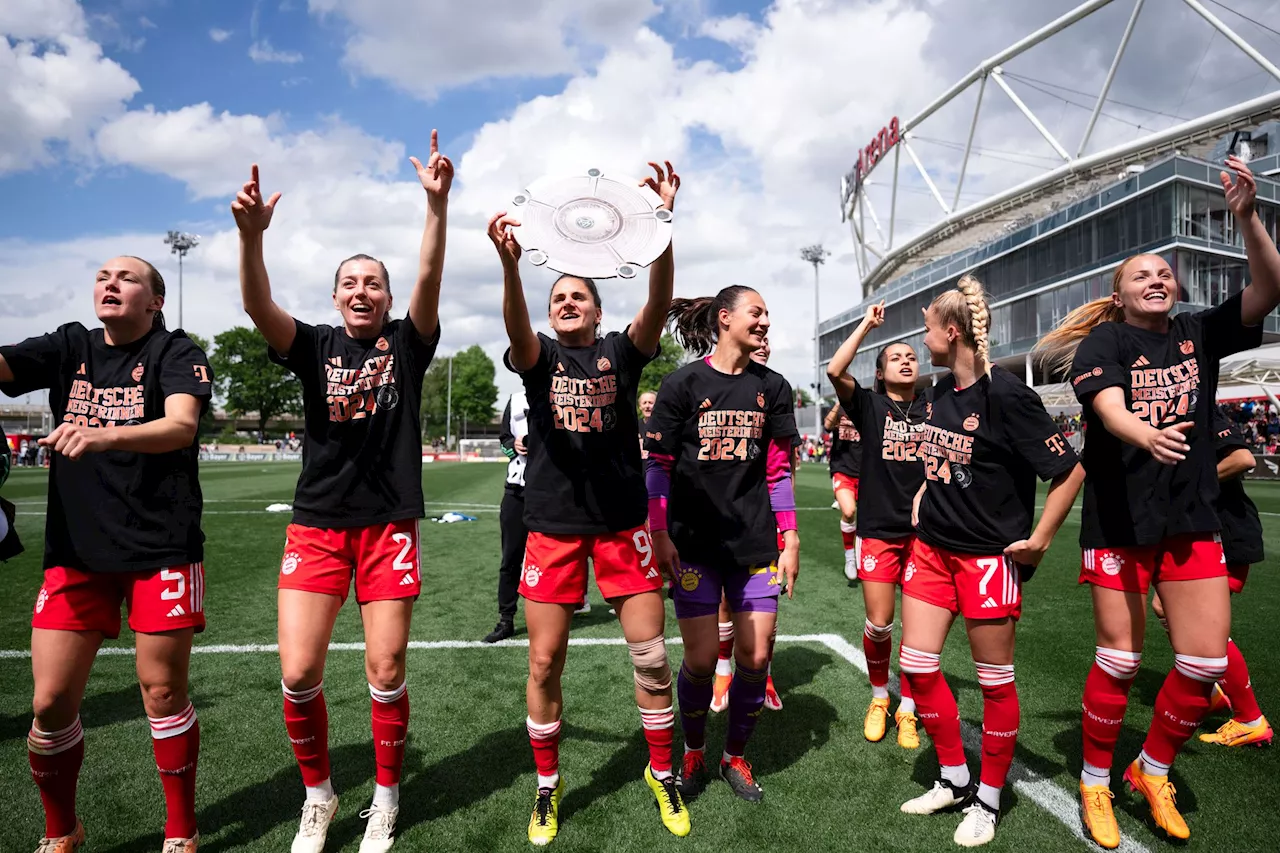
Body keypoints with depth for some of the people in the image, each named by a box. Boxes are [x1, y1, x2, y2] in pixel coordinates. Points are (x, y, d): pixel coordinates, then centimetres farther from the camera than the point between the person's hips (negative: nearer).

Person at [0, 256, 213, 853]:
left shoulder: (175, 352, -3)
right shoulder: (69, 348, 11)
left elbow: (181, 425, -20)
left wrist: (103, 436, -35)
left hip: (161, 550, -4)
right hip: (76, 551, 4)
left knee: (163, 692, 4)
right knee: (51, 702, 6)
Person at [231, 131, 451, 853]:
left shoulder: (407, 343, 4)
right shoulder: (316, 346, 7)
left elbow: (430, 278, -12)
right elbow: (259, 306, -11)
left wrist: (438, 203, -25)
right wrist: (251, 233, -28)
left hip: (391, 524, -1)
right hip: (317, 524, 2)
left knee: (386, 672, 3)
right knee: (298, 674, -2)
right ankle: (318, 795, 25)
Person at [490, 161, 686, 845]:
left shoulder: (621, 352, 4)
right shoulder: (538, 354, 4)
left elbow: (659, 302, -14)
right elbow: (515, 327, -19)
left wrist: (663, 221, -29)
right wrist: (510, 263, -39)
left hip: (623, 523, 0)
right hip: (553, 523, 1)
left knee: (651, 655, 4)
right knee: (544, 663, 6)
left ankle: (662, 774, 28)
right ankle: (547, 785, 28)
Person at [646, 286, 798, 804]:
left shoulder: (771, 388, 6)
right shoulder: (683, 384, -4)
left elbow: (778, 471, 8)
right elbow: (657, 464, -3)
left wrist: (790, 539, 4)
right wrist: (659, 534, -8)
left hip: (755, 543, 3)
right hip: (695, 543, -3)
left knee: (755, 656, 4)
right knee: (701, 659, 1)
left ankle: (735, 757, 29)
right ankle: (693, 752, 30)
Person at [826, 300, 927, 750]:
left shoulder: (933, 408, 6)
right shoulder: (869, 404, -1)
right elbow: (834, 370, -15)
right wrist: (867, 324, -11)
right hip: (880, 529, -1)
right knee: (878, 625, 2)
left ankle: (907, 709, 25)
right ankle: (878, 697, 29)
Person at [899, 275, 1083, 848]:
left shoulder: (1004, 394, -17)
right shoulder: (939, 393, 7)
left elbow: (1069, 470, -16)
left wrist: (1039, 541, -13)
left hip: (988, 556, -7)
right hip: (932, 547, 8)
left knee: (994, 679, 8)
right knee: (916, 665, 8)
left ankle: (989, 799, 27)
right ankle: (955, 780, 28)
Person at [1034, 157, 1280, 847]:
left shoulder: (1198, 334, 10)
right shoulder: (1102, 342, -3)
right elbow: (1110, 410, -20)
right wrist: (1148, 435, -42)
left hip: (1191, 518, 5)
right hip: (1120, 520, -4)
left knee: (1207, 660, 3)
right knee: (1120, 659, 1)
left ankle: (1152, 772, 27)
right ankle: (1095, 783, 22)